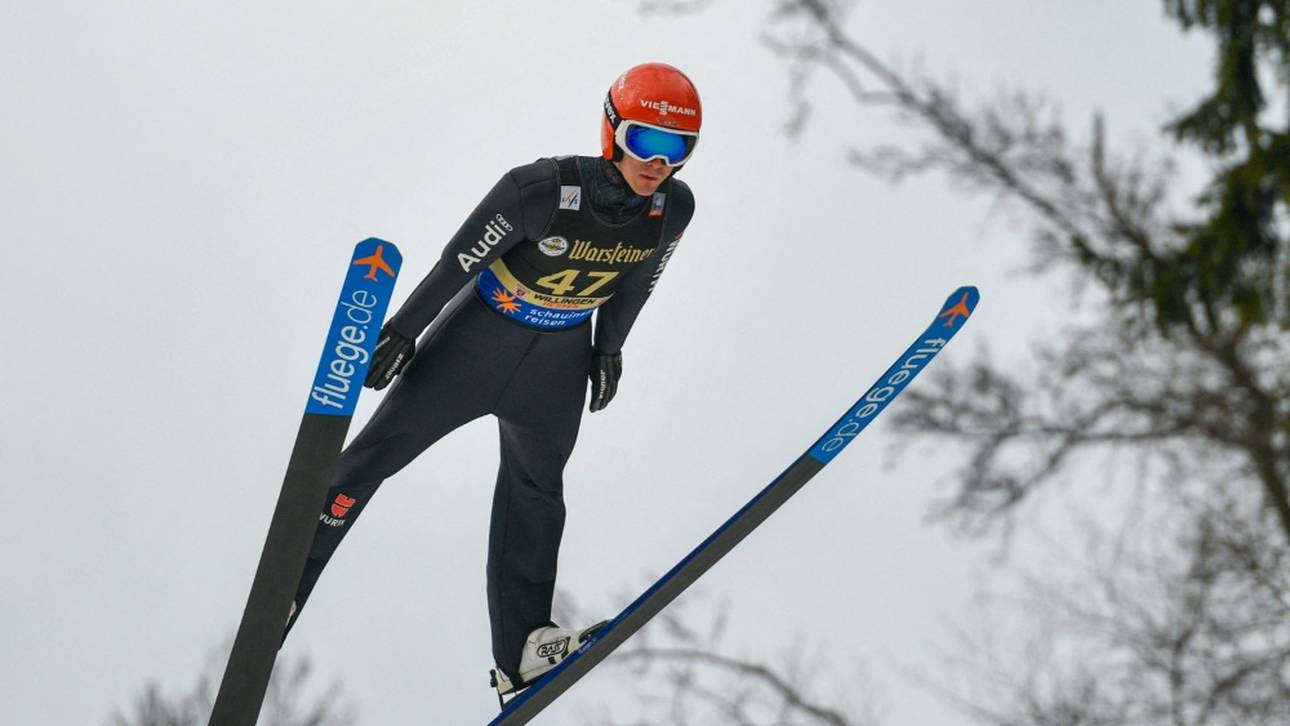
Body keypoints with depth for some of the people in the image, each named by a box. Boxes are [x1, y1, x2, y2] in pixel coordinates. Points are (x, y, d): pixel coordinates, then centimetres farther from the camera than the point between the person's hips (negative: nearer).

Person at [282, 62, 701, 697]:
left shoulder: (674, 208, -15)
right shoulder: (542, 190, -31)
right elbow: (460, 260, -20)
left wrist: (609, 348, 15)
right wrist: (403, 332, -12)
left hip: (557, 365, 4)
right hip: (479, 336, -4)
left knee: (536, 491, 14)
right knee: (375, 454, -2)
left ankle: (520, 654, 23)